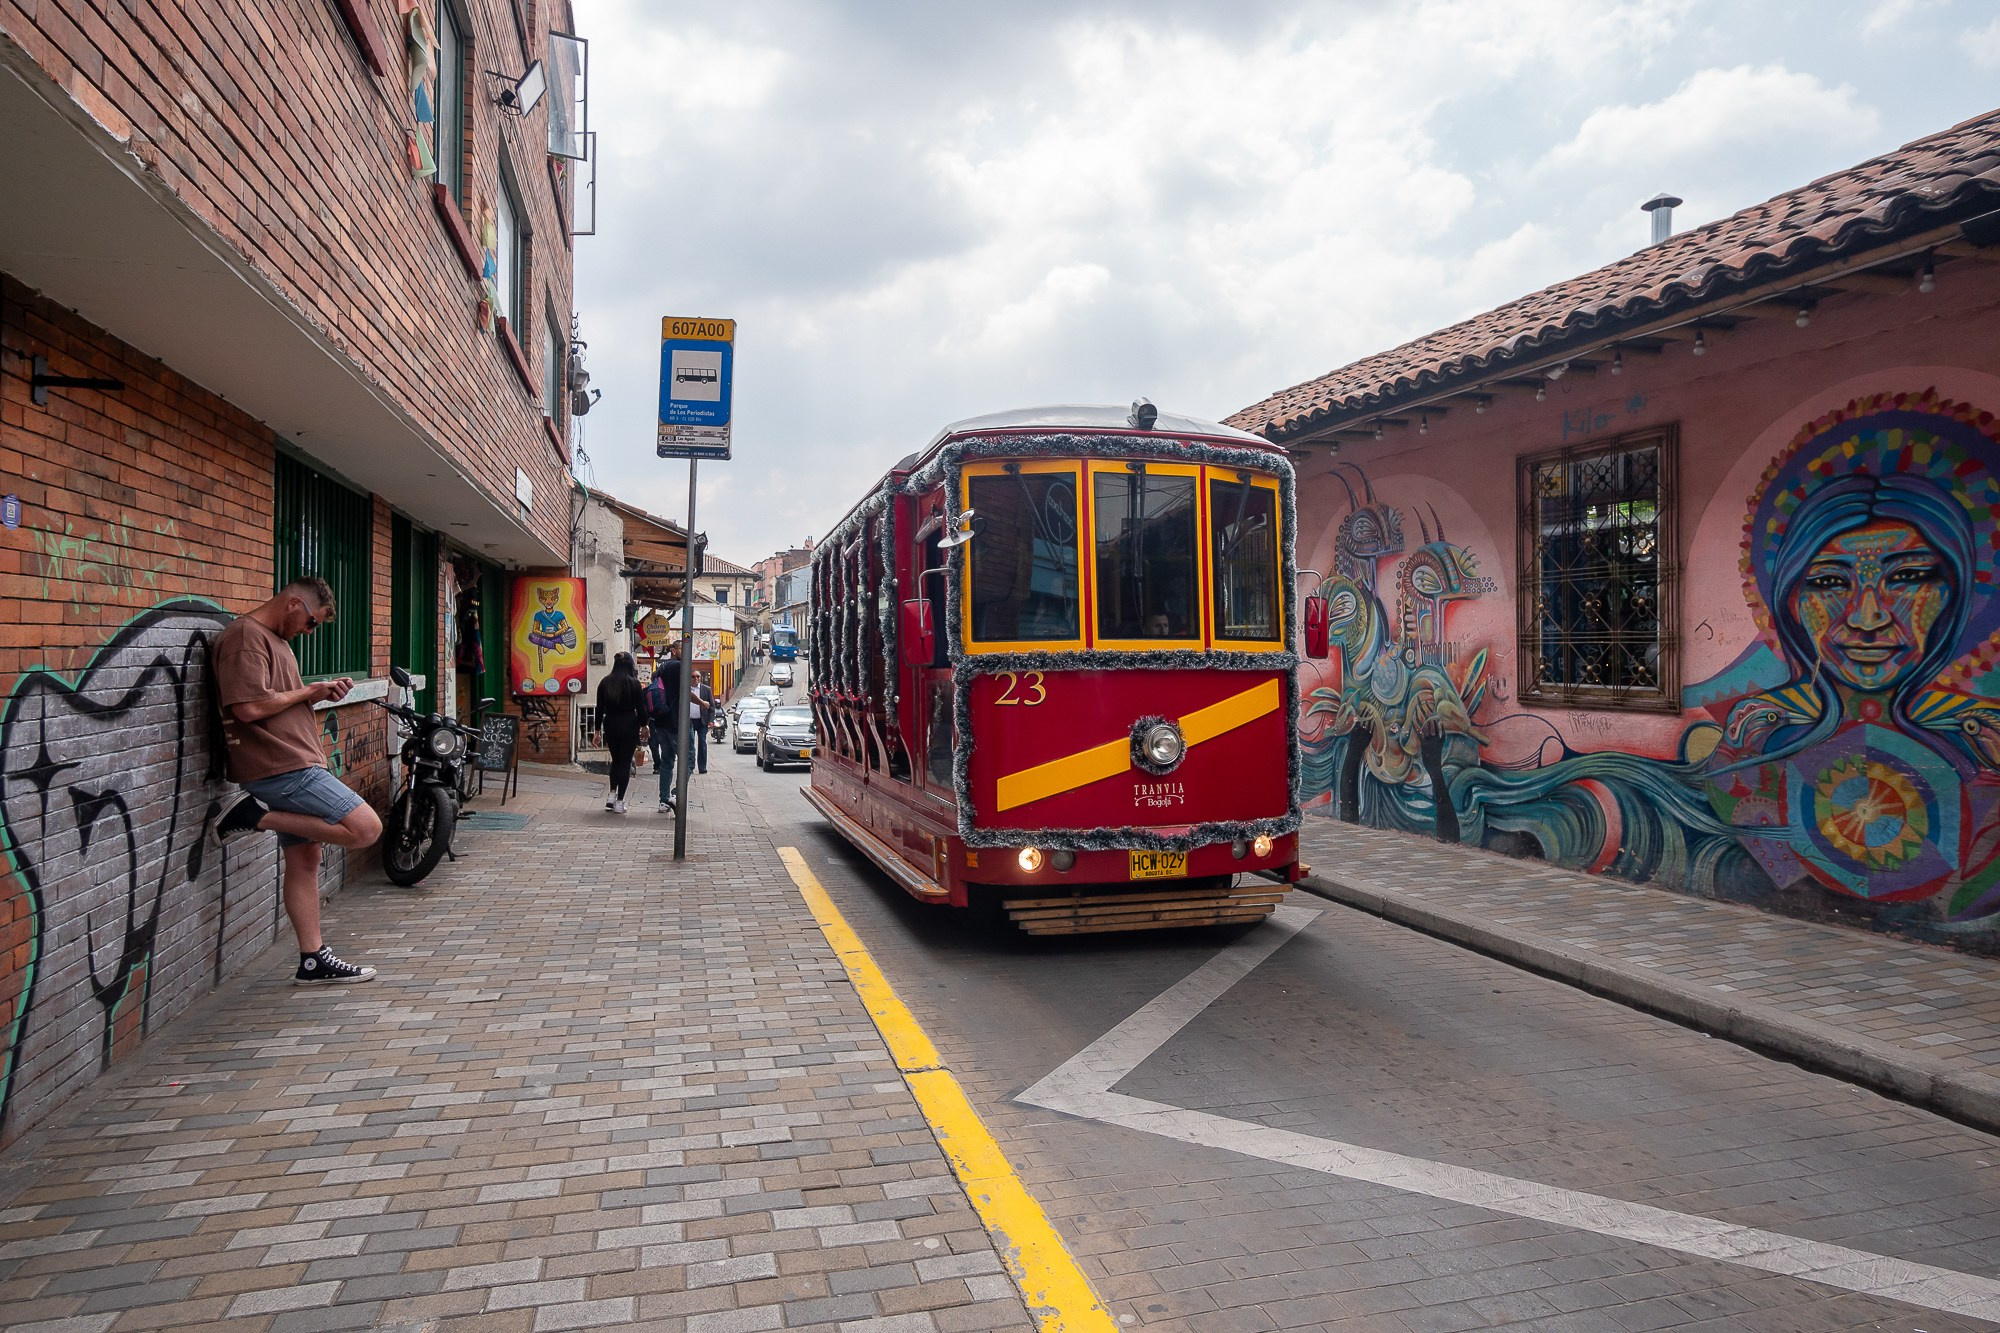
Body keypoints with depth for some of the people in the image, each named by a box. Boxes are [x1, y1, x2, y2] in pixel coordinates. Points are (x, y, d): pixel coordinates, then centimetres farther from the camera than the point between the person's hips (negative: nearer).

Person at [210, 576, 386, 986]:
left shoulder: (274, 639, 20)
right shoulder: (246, 637, -12)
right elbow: (250, 707, -24)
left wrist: (319, 693, 9)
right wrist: (307, 692, -10)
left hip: (292, 768, 11)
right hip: (281, 767, -11)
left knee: (304, 858, 11)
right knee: (365, 829, -16)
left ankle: (313, 961, 16)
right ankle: (256, 816, -8)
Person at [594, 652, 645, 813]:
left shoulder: (605, 682, 2)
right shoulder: (634, 683, -8)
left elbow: (599, 708, 5)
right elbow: (641, 708, -6)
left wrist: (598, 729, 10)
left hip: (610, 725, 4)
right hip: (629, 726, -4)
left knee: (616, 760, 21)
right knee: (625, 762, 3)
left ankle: (612, 794, 11)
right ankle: (620, 801, 2)